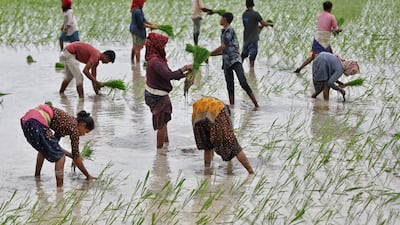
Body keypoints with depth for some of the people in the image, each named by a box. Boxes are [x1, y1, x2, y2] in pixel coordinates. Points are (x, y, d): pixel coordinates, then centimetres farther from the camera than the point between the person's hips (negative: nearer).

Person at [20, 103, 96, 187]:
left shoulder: (67, 121, 27)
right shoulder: (74, 127, 5)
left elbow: (53, 146, 35)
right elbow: (76, 157, 8)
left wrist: (71, 155, 42)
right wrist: (88, 175, 18)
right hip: (37, 124, -10)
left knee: (44, 148, 37)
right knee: (60, 157, 0)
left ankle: (37, 176, 48)